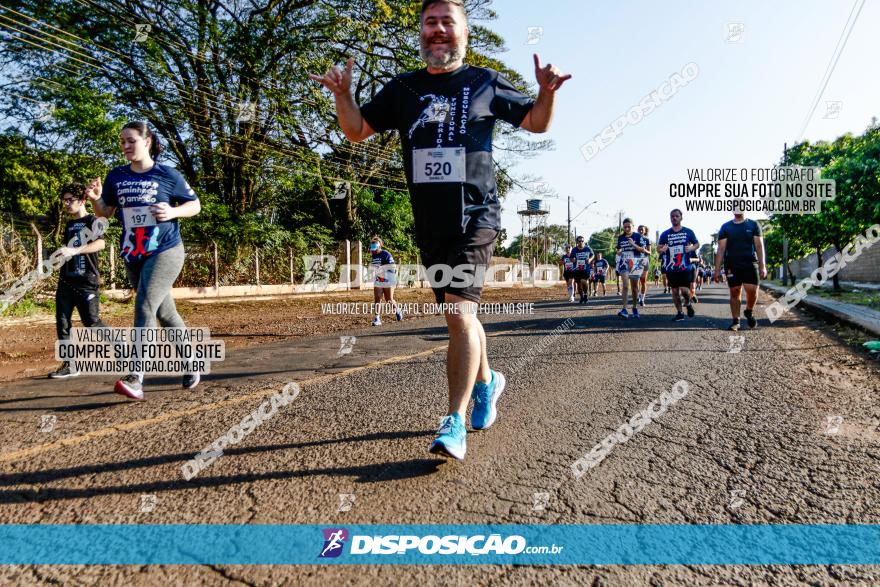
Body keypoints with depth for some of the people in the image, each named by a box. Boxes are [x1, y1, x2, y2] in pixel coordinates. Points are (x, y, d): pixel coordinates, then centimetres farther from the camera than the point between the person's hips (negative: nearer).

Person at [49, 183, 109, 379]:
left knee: (92, 323, -7)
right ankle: (70, 365, 8)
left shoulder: (92, 220, -4)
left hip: (86, 281, -7)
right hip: (66, 281, 7)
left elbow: (100, 243, -24)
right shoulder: (68, 225, 18)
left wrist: (75, 250, -36)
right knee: (62, 322, 2)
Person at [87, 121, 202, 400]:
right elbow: (106, 213, 12)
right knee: (165, 312, 13)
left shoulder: (168, 175, -5)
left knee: (145, 307, -18)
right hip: (132, 256, 5)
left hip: (165, 252, -5)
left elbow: (195, 204, 2)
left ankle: (135, 378, -20)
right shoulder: (116, 176, 7)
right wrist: (95, 199, -9)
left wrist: (173, 212, -17)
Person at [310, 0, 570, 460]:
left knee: (459, 311, -16)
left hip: (474, 219, -4)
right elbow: (357, 131, 15)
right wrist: (342, 93, -3)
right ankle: (487, 381, 38)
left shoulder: (485, 84, 5)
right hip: (429, 225, 4)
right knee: (458, 313, 14)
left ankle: (455, 421, -9)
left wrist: (547, 92, -7)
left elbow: (536, 122, 13)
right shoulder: (402, 89, 12)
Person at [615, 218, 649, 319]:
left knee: (634, 287, 9)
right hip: (624, 263, 1)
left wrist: (633, 244, -20)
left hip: (635, 264, -1)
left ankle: (635, 308, 25)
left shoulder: (638, 236, -2)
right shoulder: (620, 237, 9)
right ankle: (624, 309, -18)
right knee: (625, 286, -14)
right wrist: (618, 252, -2)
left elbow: (643, 250, -6)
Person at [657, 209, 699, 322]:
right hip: (671, 268, 2)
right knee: (674, 290, 6)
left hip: (684, 267, -2)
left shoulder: (688, 232, 5)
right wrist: (662, 250, -15)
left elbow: (697, 244, 14)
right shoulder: (665, 234, 7)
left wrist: (691, 248, -9)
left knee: (684, 289, -12)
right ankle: (679, 313, 19)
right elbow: (658, 248, 9)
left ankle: (688, 303, 21)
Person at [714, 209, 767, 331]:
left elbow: (759, 246, 2)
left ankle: (749, 312, 21)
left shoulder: (753, 225, 8)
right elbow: (721, 249, 6)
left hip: (750, 263, -1)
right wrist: (717, 269, -1)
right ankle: (735, 321, 10)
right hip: (732, 265, 1)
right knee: (735, 292, 2)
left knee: (752, 291, -9)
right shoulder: (725, 227, 9)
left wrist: (762, 266, -8)